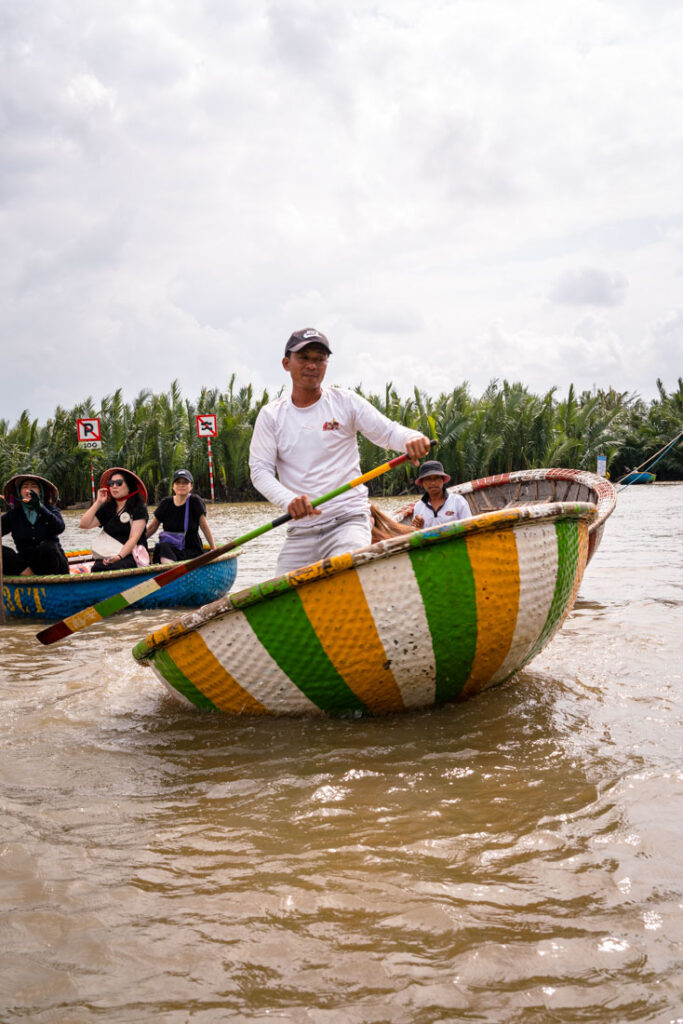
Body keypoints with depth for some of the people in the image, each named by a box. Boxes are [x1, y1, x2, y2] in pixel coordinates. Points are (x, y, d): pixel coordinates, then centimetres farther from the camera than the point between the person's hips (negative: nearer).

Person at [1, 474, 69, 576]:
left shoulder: (51, 510, 3)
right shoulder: (13, 515, 10)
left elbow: (59, 528, -19)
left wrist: (40, 507, -31)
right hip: (26, 565, 2)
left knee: (47, 547, -33)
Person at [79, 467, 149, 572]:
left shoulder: (138, 508, 2)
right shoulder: (107, 508, 16)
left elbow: (134, 538, -9)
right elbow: (84, 525, 7)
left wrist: (120, 556, -24)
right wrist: (98, 503, 5)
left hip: (131, 555, -4)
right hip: (108, 555, 4)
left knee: (117, 568, -37)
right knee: (97, 568, -31)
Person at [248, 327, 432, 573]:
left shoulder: (345, 402, 5)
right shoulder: (271, 415, 6)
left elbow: (389, 433, 2)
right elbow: (260, 470, -2)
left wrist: (412, 439, -23)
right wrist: (289, 500, -21)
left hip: (348, 519, -3)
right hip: (300, 532, 3)